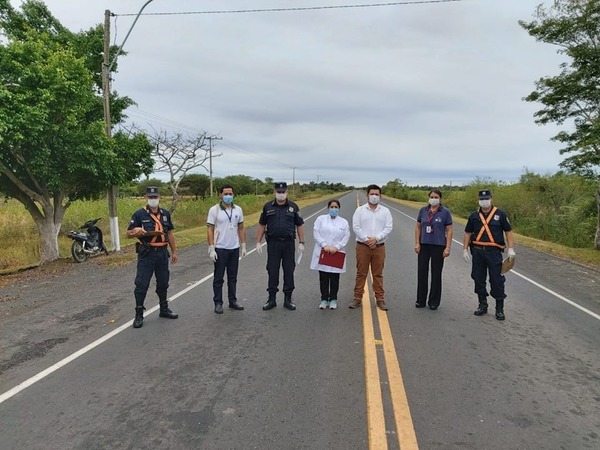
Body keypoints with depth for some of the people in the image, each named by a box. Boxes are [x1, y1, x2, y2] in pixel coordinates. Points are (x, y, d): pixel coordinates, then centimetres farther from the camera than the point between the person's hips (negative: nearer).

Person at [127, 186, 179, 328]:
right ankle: (139, 314, 10)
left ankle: (164, 309, 29)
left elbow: (170, 233, 14)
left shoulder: (165, 214, 9)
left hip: (162, 253, 4)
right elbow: (129, 233, -4)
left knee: (163, 282, 14)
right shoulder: (139, 214, -5)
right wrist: (136, 232, -27)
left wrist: (174, 251, 12)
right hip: (146, 253, -4)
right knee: (142, 284, -1)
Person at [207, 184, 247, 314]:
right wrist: (211, 249, -13)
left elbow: (241, 228, 10)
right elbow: (210, 230, -8)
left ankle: (232, 301, 23)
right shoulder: (214, 210, -7)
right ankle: (218, 303, 14)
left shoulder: (238, 209, 5)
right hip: (220, 249, -4)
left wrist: (243, 246, 6)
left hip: (234, 249, 4)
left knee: (233, 277, 13)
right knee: (219, 278, 4)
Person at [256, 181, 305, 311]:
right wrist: (258, 242, 2)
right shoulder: (268, 207, 3)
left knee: (289, 271, 6)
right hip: (273, 243, 0)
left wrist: (301, 243, 0)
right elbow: (262, 225, 7)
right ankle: (271, 299, 16)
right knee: (272, 271, 5)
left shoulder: (293, 207, 2)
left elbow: (299, 225, 5)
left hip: (289, 243, 0)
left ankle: (288, 299, 17)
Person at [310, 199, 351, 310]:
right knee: (323, 278, 5)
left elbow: (346, 237, 0)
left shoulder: (344, 222, 8)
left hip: (336, 254, 1)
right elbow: (316, 233, -4)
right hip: (322, 253, 0)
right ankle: (324, 299, 16)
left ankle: (333, 299, 19)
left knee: (335, 278, 7)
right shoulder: (320, 219, 5)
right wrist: (324, 245, -14)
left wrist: (336, 247, -13)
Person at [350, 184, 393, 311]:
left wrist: (376, 238, -14)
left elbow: (388, 228, -2)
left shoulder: (385, 211, 6)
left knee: (378, 274, 8)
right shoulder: (360, 210, 2)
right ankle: (357, 298, 14)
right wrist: (366, 239, -14)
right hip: (362, 246, -1)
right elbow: (356, 227, -5)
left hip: (379, 247, 1)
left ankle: (380, 299, 16)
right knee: (361, 273, 5)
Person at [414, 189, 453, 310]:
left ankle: (434, 302, 17)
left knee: (436, 274, 6)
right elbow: (418, 227, 9)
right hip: (424, 245, 3)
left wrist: (448, 248, -10)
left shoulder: (445, 212, -3)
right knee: (421, 272, 5)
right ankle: (420, 300, 17)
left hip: (438, 246, -2)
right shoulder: (423, 210, 5)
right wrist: (417, 243, 1)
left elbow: (449, 231, -4)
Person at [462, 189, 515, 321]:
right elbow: (468, 233, 10)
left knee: (497, 280, -1)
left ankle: (499, 309, 11)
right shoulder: (474, 216, 8)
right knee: (479, 279, 9)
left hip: (494, 252, -3)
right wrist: (465, 250, 4)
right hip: (477, 252, 3)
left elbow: (508, 232, 2)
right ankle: (482, 306, 23)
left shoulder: (500, 214, 1)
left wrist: (511, 249, -6)